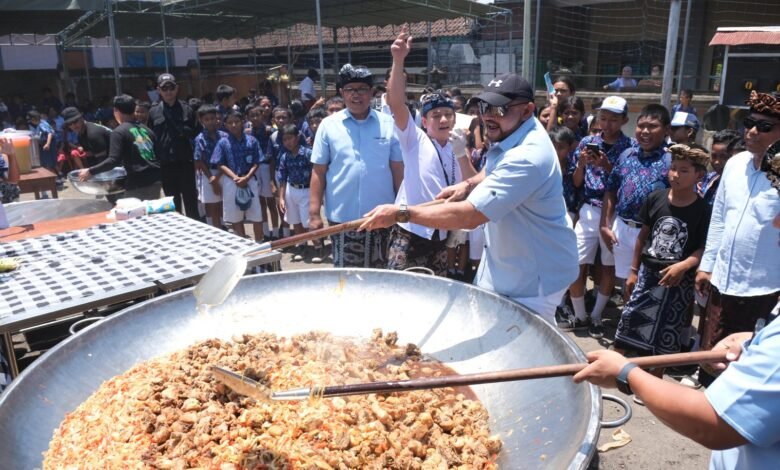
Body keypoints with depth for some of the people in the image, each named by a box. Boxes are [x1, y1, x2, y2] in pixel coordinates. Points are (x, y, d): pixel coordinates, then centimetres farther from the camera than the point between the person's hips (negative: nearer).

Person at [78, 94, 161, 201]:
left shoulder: (119, 132, -6)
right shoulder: (145, 129, 14)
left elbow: (113, 161, -15)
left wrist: (90, 171, -7)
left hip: (138, 183, -6)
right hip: (155, 179, 6)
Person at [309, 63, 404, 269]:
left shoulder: (389, 124, 2)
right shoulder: (329, 125, 2)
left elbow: (399, 170, 4)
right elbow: (318, 172, 2)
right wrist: (314, 213, -3)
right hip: (342, 217, 0)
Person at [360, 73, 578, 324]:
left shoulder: (527, 157, -32)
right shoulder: (512, 133, 1)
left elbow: (470, 216, -36)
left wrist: (401, 213, -32)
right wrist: (468, 185, 0)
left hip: (535, 277, -9)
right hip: (506, 264, 9)